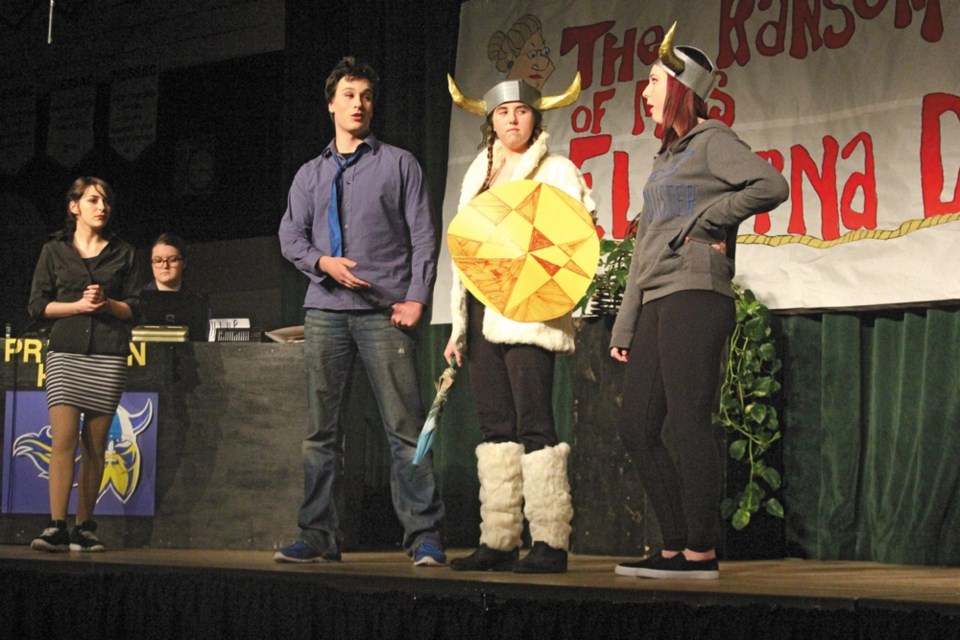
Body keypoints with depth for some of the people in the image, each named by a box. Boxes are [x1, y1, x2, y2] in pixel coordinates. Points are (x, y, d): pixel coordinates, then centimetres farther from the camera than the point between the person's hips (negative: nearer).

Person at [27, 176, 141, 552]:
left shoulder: (122, 253, 13)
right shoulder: (54, 250, 9)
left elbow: (133, 309, 10)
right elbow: (37, 305, 4)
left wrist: (107, 304, -9)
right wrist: (78, 305, -9)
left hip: (108, 357, 2)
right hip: (65, 352, -1)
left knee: (95, 445, 1)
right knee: (64, 438, -13)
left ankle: (85, 528, 6)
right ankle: (56, 528, -16)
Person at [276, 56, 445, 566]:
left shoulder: (399, 164, 10)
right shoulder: (310, 174, 20)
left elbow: (423, 235, 4)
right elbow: (290, 235, 13)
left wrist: (416, 297, -8)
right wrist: (323, 262, -7)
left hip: (384, 312, -3)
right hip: (325, 310, 4)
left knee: (405, 428, -9)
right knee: (321, 429, 3)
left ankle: (424, 537, -8)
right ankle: (319, 536, 8)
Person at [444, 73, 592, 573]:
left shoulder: (556, 171, 5)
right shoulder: (478, 176, 22)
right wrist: (459, 326, 18)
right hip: (481, 313, 6)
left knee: (534, 425, -11)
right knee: (495, 427, 5)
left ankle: (550, 542, -9)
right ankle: (497, 541, 8)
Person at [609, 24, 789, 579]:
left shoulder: (713, 140, -1)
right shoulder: (669, 154, 24)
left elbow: (772, 186, -19)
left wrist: (707, 221, -11)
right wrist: (625, 326, 21)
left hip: (695, 299, -9)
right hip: (657, 304, 9)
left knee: (688, 425, -11)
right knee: (637, 429, 6)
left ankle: (701, 551, -7)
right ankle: (676, 548, 10)